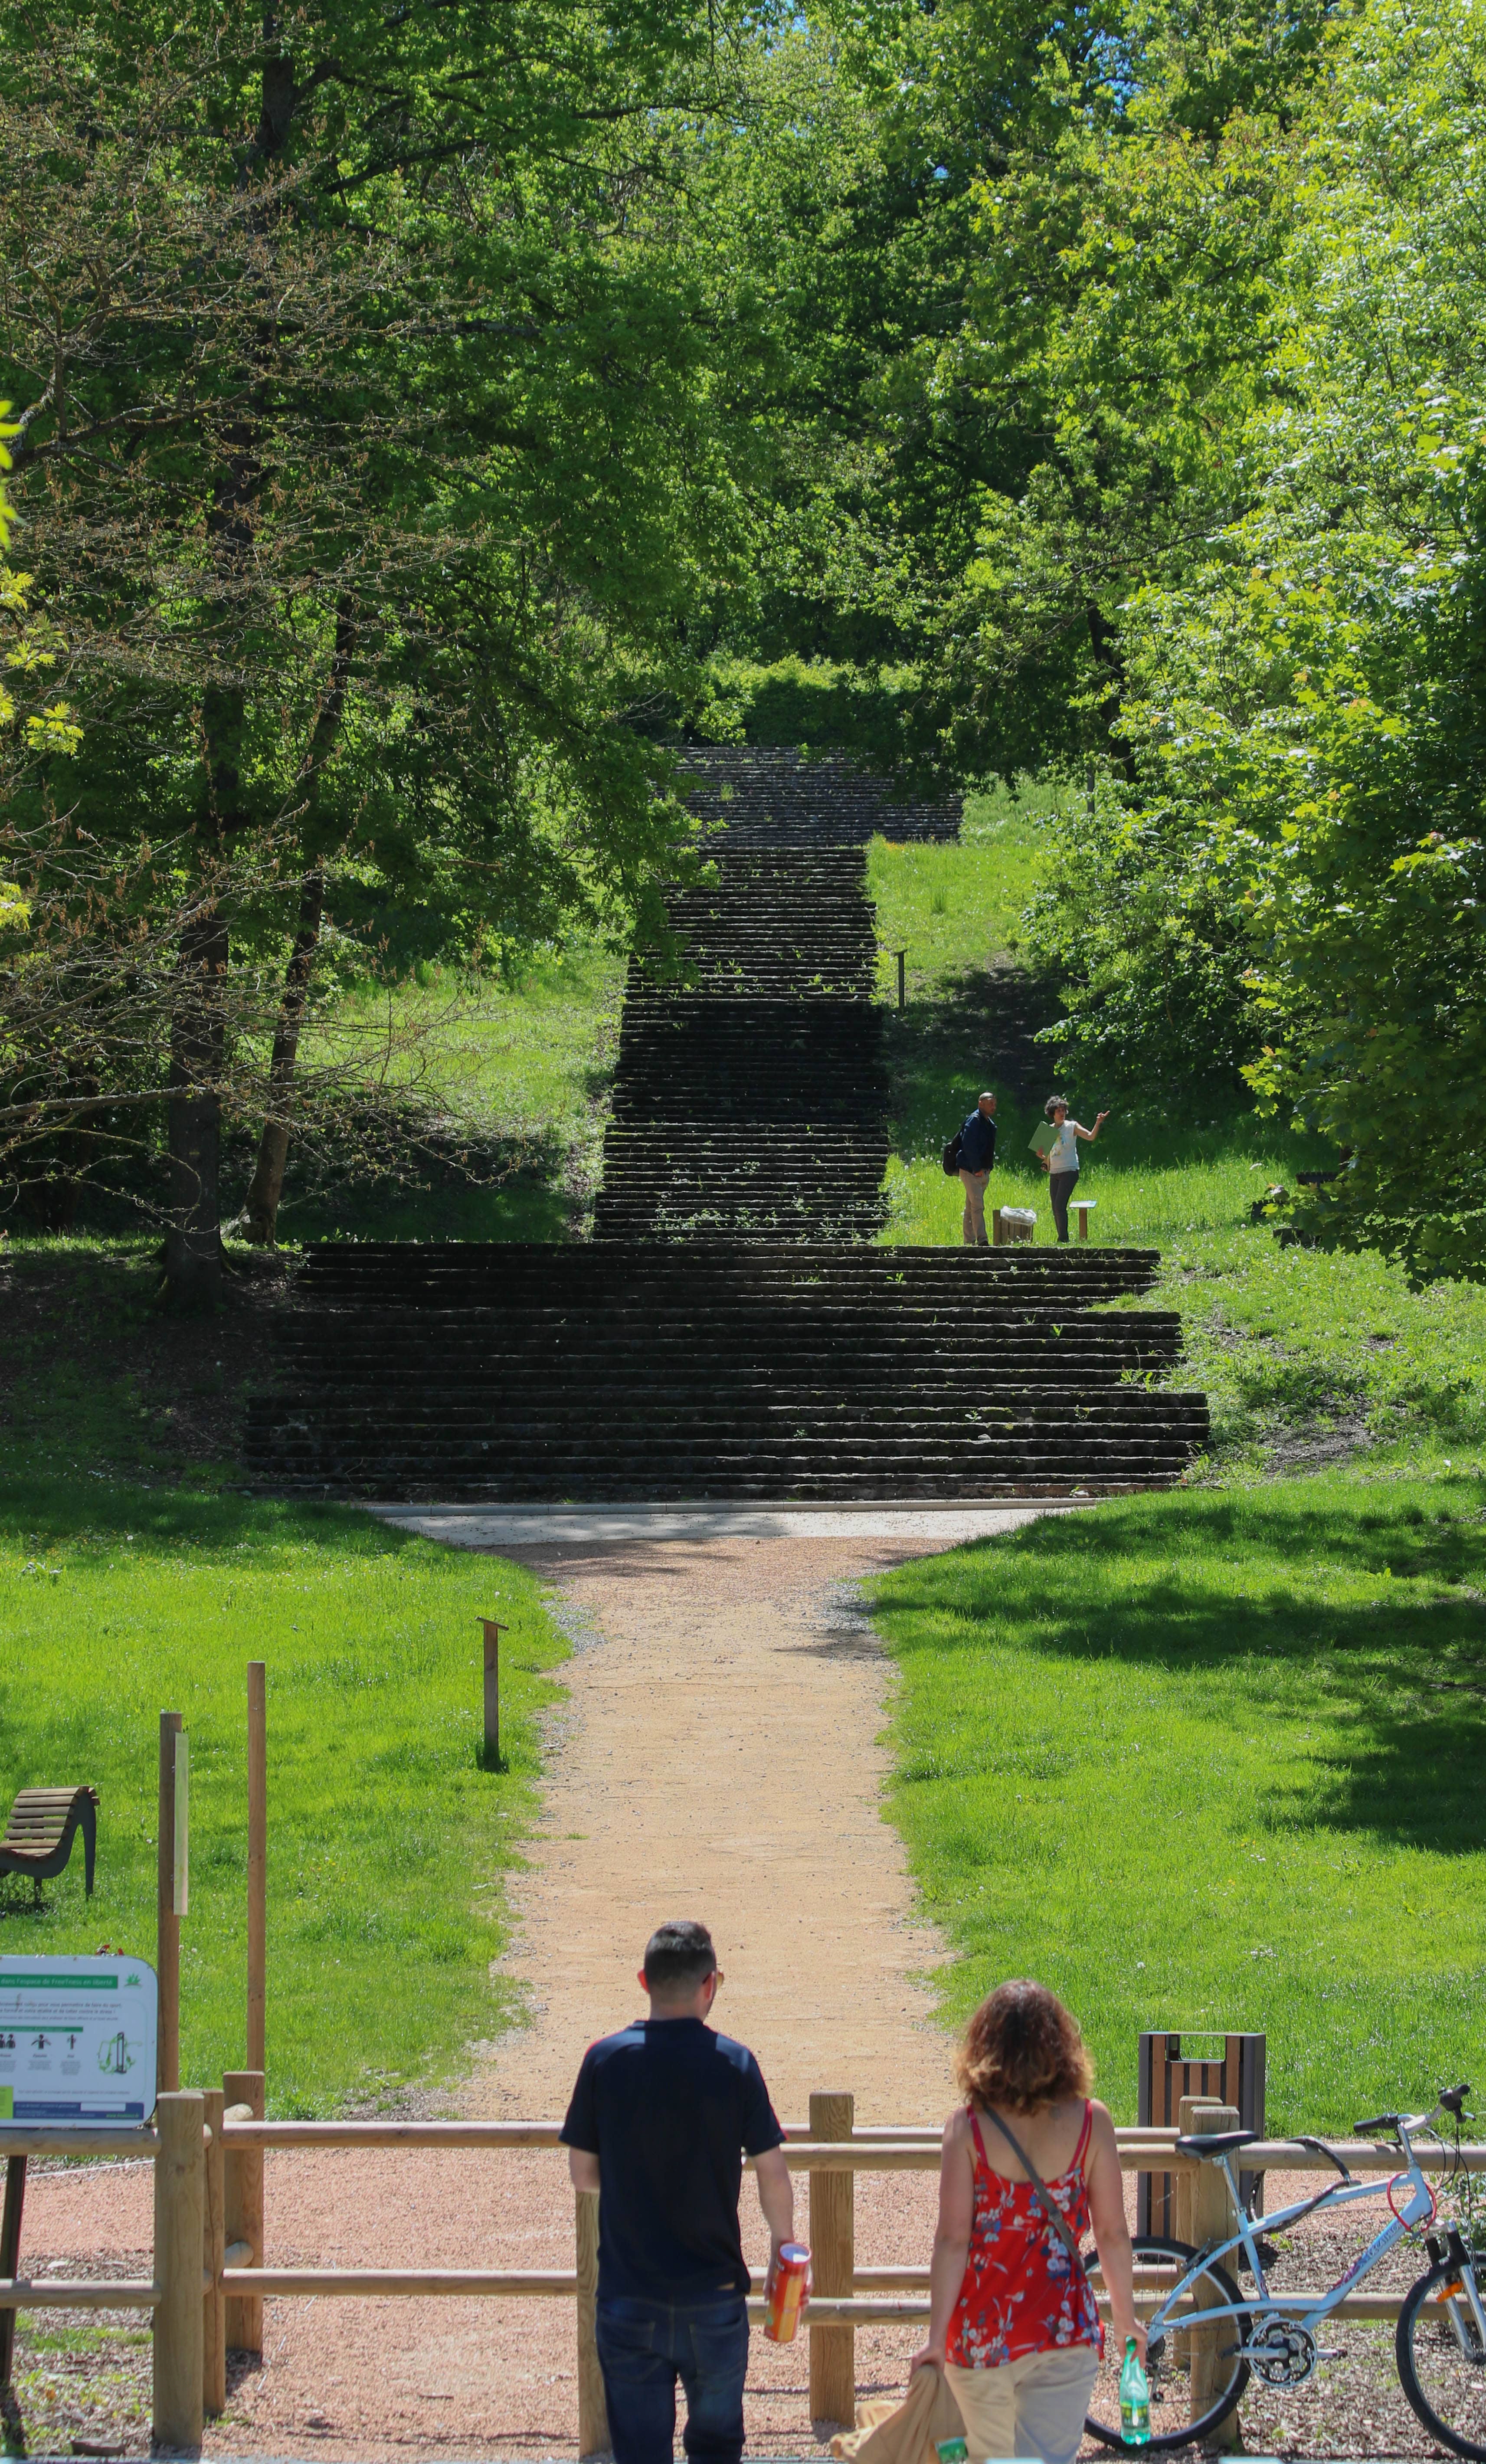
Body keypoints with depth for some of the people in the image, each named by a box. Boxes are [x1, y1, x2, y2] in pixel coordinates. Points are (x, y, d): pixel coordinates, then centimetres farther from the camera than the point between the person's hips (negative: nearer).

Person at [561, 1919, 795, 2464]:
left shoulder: (605, 2060, -6)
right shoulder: (734, 2065, -9)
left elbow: (582, 2174, 0)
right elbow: (773, 2174, -4)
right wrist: (783, 2242, 14)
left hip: (627, 2297, 0)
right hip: (714, 2294, 0)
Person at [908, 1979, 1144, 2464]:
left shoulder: (967, 2128, -8)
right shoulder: (1091, 2122, -5)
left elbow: (952, 2240, -11)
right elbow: (1112, 2234, -1)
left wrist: (936, 2338, -6)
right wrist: (1125, 2316, 14)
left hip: (981, 2332, 0)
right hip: (1065, 2331, 0)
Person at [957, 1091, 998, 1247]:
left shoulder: (990, 1124, 17)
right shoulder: (974, 1120, -11)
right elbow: (968, 1146, -19)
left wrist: (989, 1167, 11)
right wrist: (977, 1169, -20)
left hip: (983, 1172, 9)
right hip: (971, 1171, -9)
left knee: (971, 1208, 11)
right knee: (978, 1206, -15)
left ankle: (969, 1242, 13)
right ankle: (981, 1240, -22)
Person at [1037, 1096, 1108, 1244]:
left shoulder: (1072, 1127, -3)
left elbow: (1091, 1136, -16)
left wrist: (1098, 1123, -32)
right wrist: (1042, 1156, -1)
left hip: (1069, 1171, -6)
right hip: (1054, 1173, 6)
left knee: (1060, 1206, -16)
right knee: (1056, 1209, 5)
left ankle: (1064, 1238, -12)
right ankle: (1061, 1238, 12)